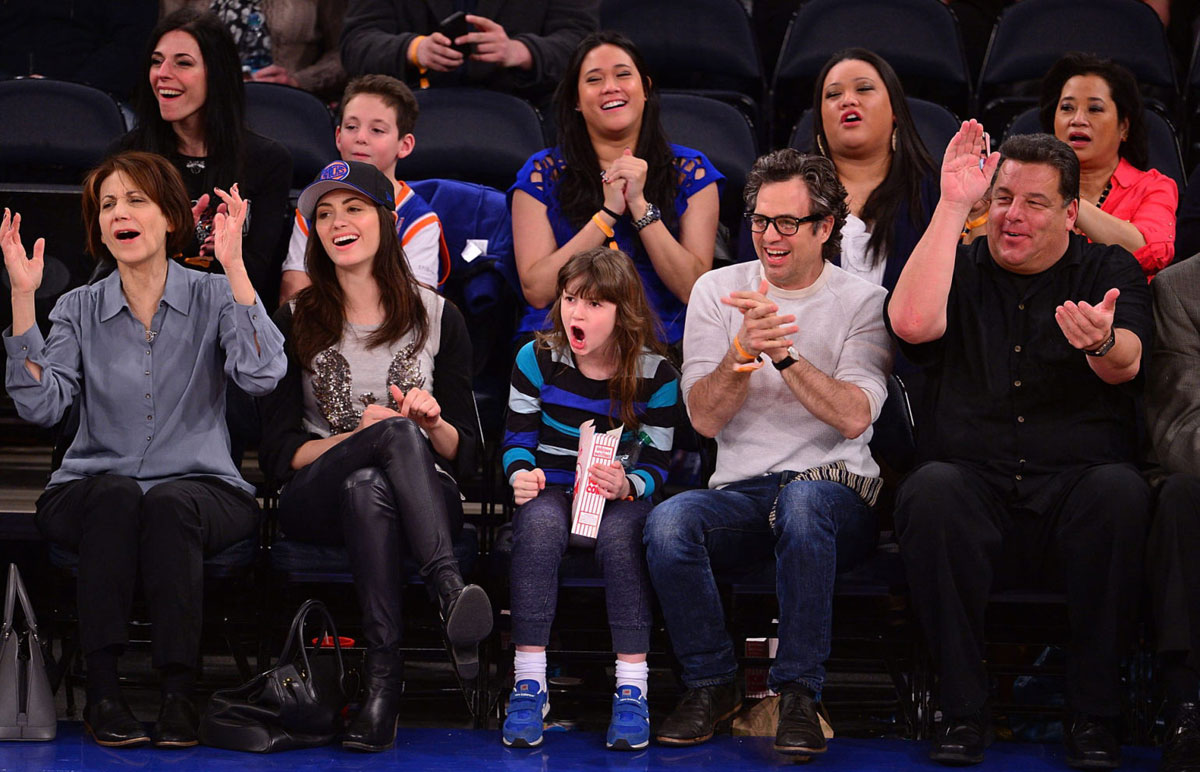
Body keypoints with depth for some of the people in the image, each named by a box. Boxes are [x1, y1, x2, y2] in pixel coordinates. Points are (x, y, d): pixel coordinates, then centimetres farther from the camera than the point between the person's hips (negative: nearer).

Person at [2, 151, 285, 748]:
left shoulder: (212, 298, 5)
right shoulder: (79, 308, 9)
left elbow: (262, 375, -15)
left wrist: (234, 267, -19)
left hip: (199, 490, -1)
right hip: (90, 492, 1)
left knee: (169, 504, -35)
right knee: (113, 494, -34)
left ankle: (178, 689, -33)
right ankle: (101, 687, -34)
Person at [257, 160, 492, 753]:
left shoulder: (437, 318, 13)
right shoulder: (295, 323, 11)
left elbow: (463, 450, 12)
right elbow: (277, 454, 3)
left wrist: (433, 424, -12)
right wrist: (359, 435, -14)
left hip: (422, 498, 0)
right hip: (318, 499, 0)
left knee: (366, 487, -38)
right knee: (396, 430, -35)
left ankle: (383, 675, -49)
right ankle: (449, 595, -51)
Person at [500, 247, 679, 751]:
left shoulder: (654, 374, -4)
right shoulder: (537, 359, -1)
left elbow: (656, 464, -2)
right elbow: (517, 438, 4)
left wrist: (628, 485, -24)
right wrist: (521, 474, -18)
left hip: (619, 494, -1)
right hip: (551, 487, 1)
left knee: (618, 533, -37)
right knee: (539, 522, -36)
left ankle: (632, 689, -35)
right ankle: (529, 684, -36)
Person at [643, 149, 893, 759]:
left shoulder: (862, 302, 4)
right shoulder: (718, 291, 10)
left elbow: (854, 417, -11)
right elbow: (704, 418, 0)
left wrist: (782, 351, -20)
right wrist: (744, 349, -17)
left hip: (834, 487, -2)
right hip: (741, 491, 2)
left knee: (802, 501, -39)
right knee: (668, 522, -31)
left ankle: (798, 694, -28)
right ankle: (711, 686, -11)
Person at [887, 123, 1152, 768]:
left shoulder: (1109, 272, 11)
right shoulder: (961, 269, 14)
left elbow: (1125, 364, -10)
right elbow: (911, 322, -10)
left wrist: (1103, 344, -37)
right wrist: (952, 206, -8)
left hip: (1074, 485, 0)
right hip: (976, 488, 0)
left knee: (1120, 490, -33)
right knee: (932, 488, -33)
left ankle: (1093, 714, -22)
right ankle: (962, 709, -23)